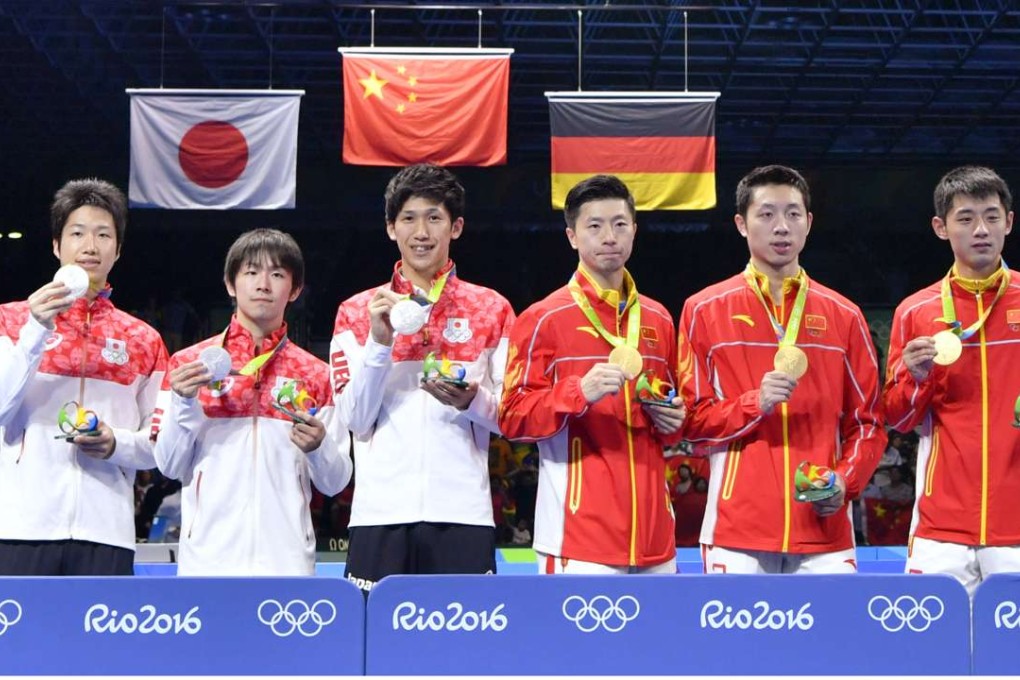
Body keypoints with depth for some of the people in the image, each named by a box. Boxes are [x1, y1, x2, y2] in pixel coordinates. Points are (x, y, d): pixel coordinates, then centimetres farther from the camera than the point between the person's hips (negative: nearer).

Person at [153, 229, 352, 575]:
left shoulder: (316, 375, 8)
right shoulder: (189, 363, 7)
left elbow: (335, 483, 8)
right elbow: (170, 466, 5)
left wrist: (318, 447, -11)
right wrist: (185, 403, -9)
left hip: (288, 558, 1)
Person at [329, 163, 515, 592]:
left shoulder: (492, 309, 9)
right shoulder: (357, 312, 9)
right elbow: (355, 420, 3)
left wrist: (470, 401, -12)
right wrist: (379, 342, -9)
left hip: (463, 511, 0)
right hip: (381, 510, 0)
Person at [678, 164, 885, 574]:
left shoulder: (843, 317, 11)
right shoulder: (704, 311, 5)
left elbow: (867, 422, 13)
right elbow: (693, 423, 3)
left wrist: (845, 480, -5)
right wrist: (754, 404, -14)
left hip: (825, 529, 2)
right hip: (738, 532, -2)